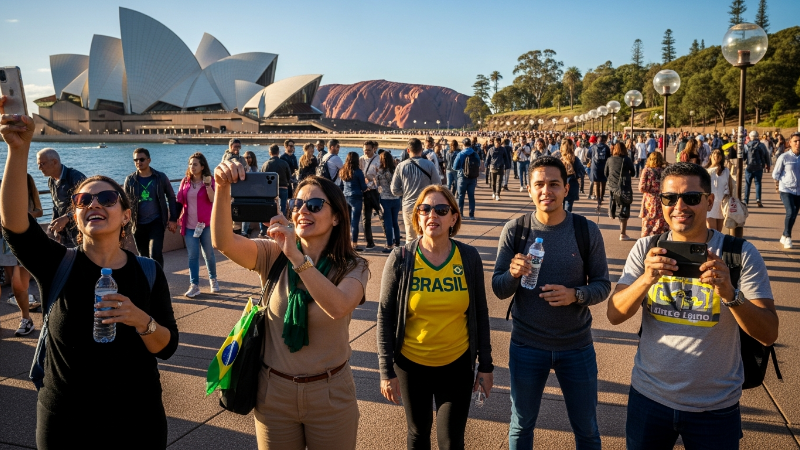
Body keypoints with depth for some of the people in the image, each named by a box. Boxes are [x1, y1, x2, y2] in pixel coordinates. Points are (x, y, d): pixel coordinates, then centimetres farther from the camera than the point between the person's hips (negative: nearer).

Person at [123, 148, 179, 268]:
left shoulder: (160, 177, -2)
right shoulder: (130, 180, 2)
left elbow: (171, 197, 3)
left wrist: (173, 219, -2)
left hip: (156, 222, -2)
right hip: (138, 225, 3)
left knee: (155, 254, -17)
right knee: (144, 257, 11)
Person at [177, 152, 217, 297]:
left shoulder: (210, 180, -2)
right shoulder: (185, 181, 5)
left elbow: (213, 200, -15)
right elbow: (180, 201, 7)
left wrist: (208, 185, -24)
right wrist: (176, 218, 2)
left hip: (206, 224, -2)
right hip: (189, 225, 2)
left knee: (208, 253, 10)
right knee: (192, 256, 1)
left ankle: (213, 279, 28)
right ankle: (194, 285, 4)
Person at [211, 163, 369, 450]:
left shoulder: (353, 267, -10)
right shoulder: (273, 255, -5)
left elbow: (339, 307, -31)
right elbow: (223, 242, -22)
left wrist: (297, 256, -39)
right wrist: (223, 188, -36)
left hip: (330, 394, -1)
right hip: (274, 392, 2)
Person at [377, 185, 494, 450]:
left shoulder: (469, 257, -8)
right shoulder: (401, 259, -12)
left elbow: (480, 313, 0)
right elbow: (385, 317, -7)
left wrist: (486, 365, 2)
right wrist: (386, 370, -6)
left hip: (457, 365, 0)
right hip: (411, 364, 0)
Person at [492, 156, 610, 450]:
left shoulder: (587, 231, -9)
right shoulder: (514, 230, -9)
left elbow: (602, 284, -4)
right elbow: (499, 290, -6)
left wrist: (575, 295, -24)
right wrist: (513, 273, -28)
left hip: (577, 346, 0)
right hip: (527, 346, 0)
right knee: (521, 426, 21)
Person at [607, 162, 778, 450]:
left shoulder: (740, 253, -8)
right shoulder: (646, 250, -3)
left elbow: (768, 334, -13)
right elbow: (615, 316, -10)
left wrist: (730, 293, -31)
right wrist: (647, 279, -27)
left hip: (716, 407, -1)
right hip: (649, 396, 2)